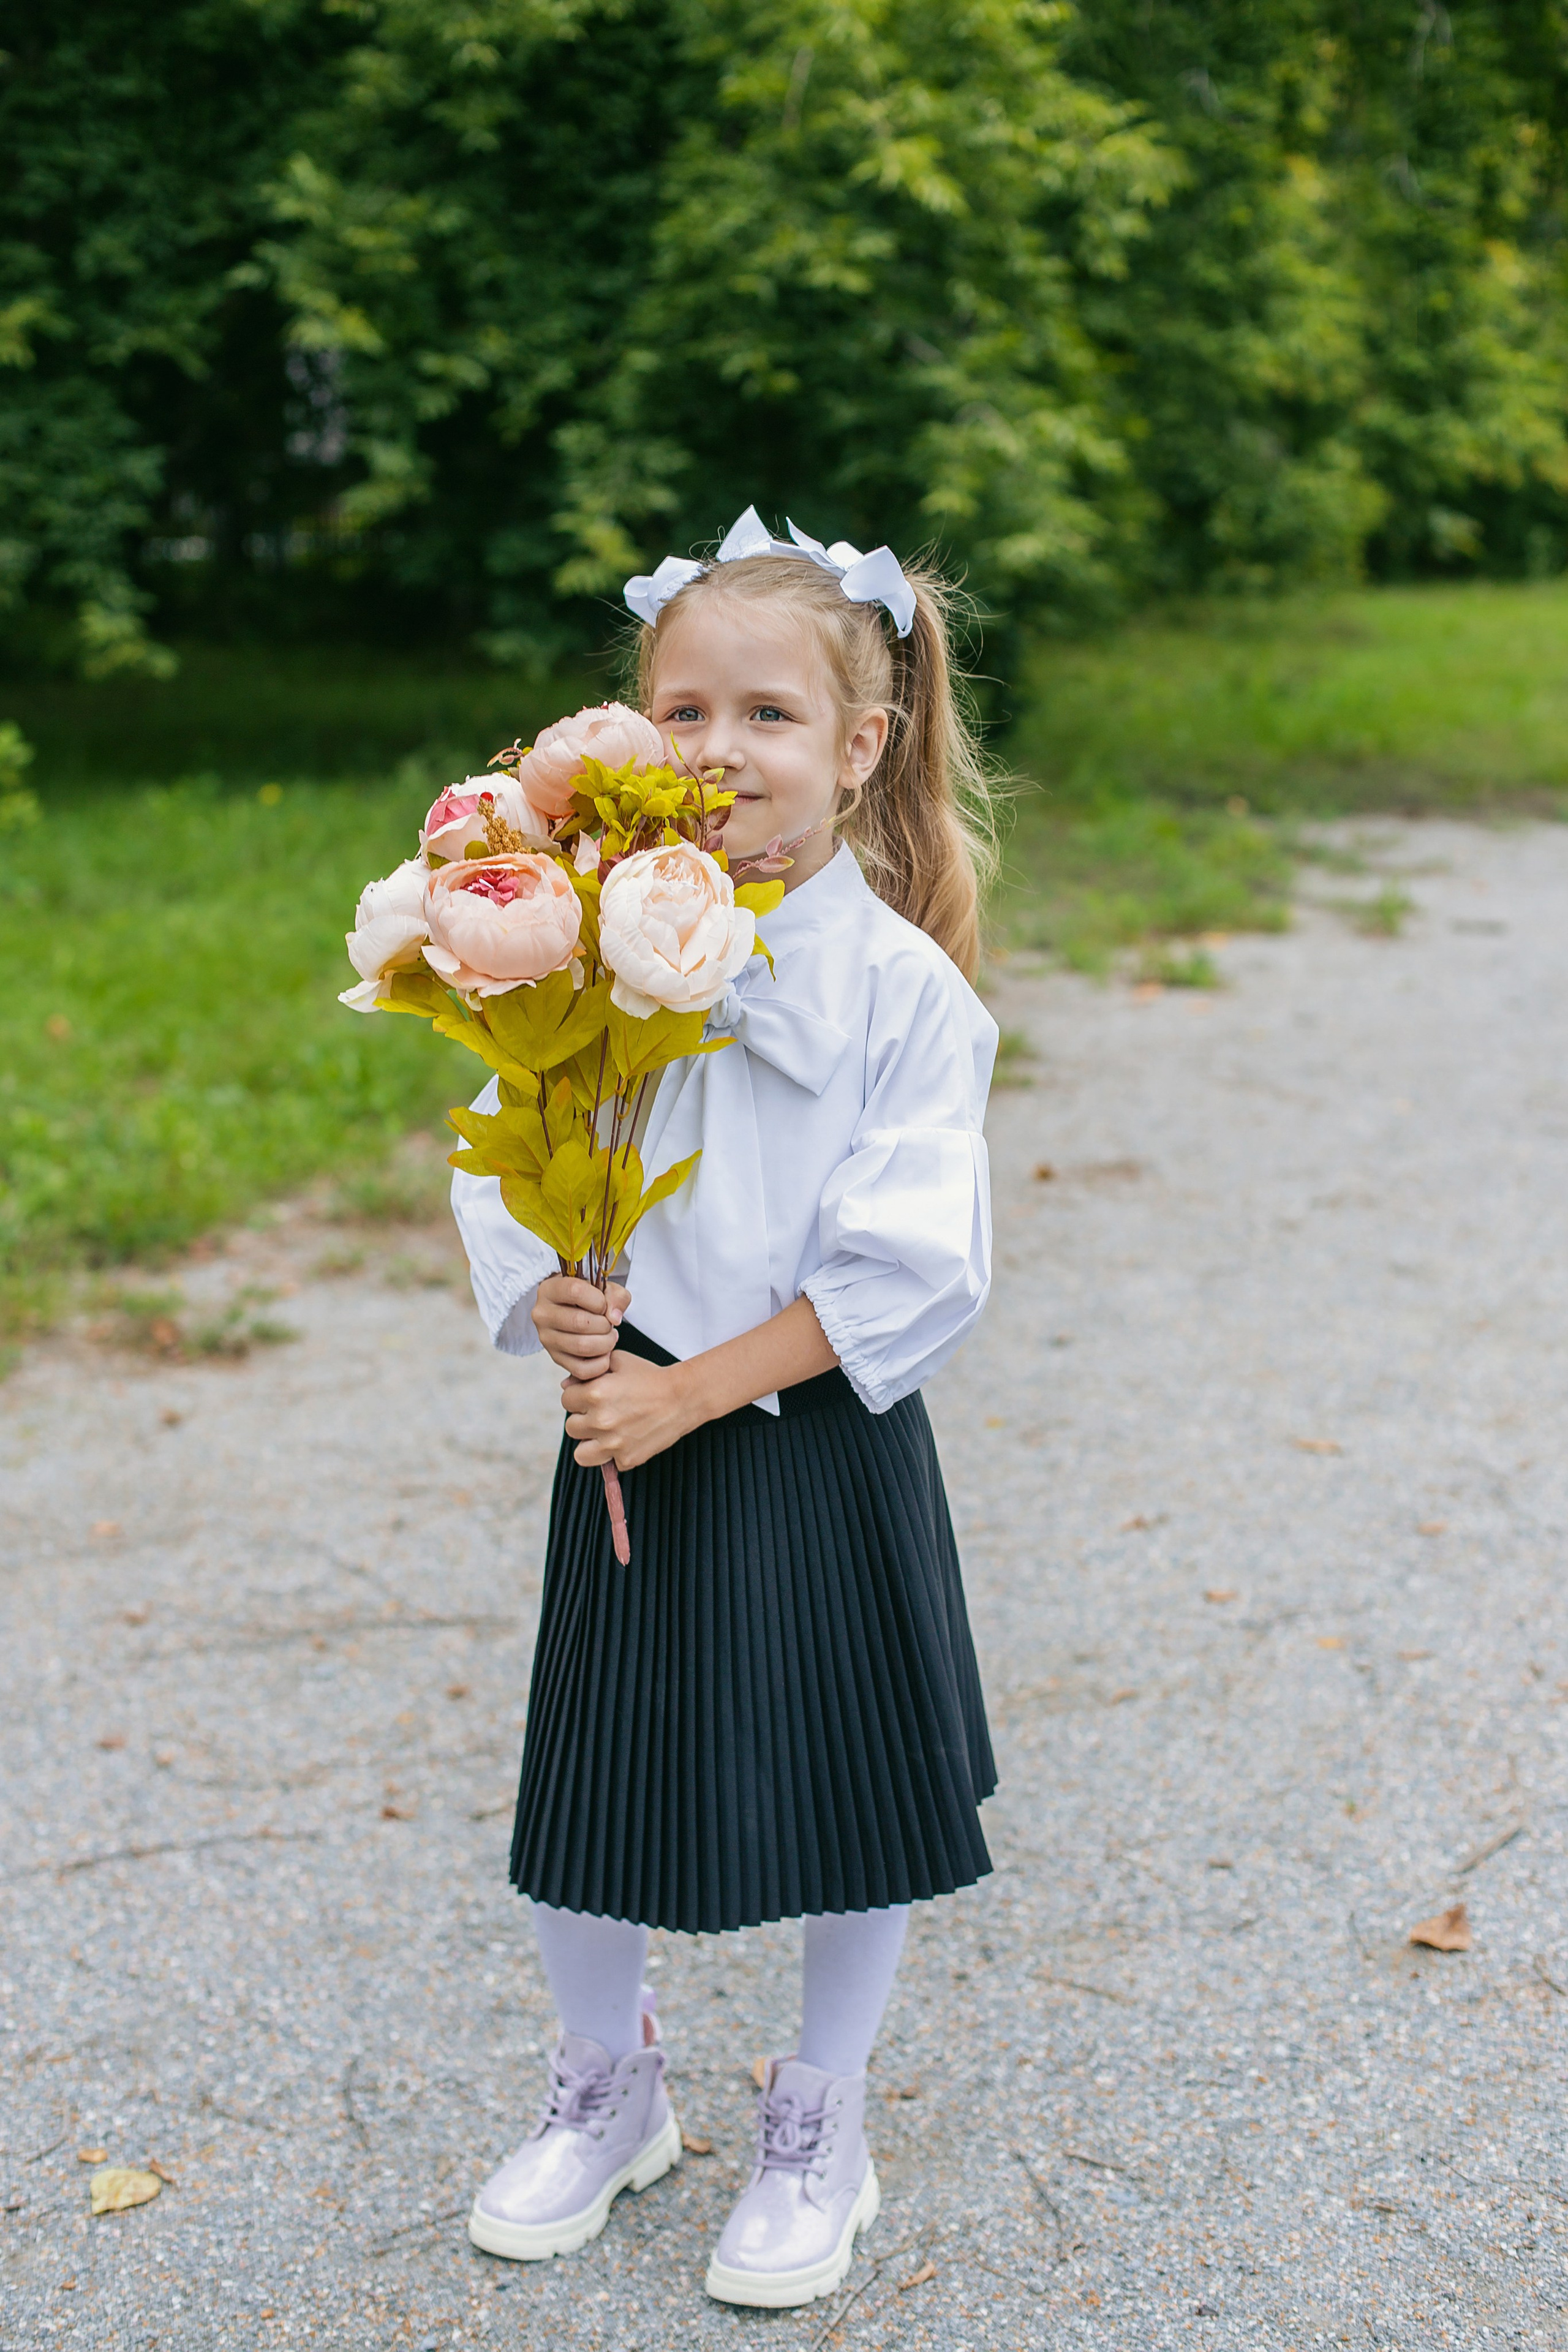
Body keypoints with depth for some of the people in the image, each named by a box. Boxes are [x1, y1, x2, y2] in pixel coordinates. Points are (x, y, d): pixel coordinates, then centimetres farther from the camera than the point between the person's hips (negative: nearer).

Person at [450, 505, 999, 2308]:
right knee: (592, 1779, 13)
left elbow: (907, 1268, -15)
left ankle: (818, 2125, 34)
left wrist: (687, 1393, -18)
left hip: (822, 1452, -2)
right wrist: (549, 1311, -19)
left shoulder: (902, 987, -11)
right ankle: (608, 2088, 39)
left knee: (846, 1789, 10)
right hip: (627, 1437, 3)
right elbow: (502, 1171, 2)